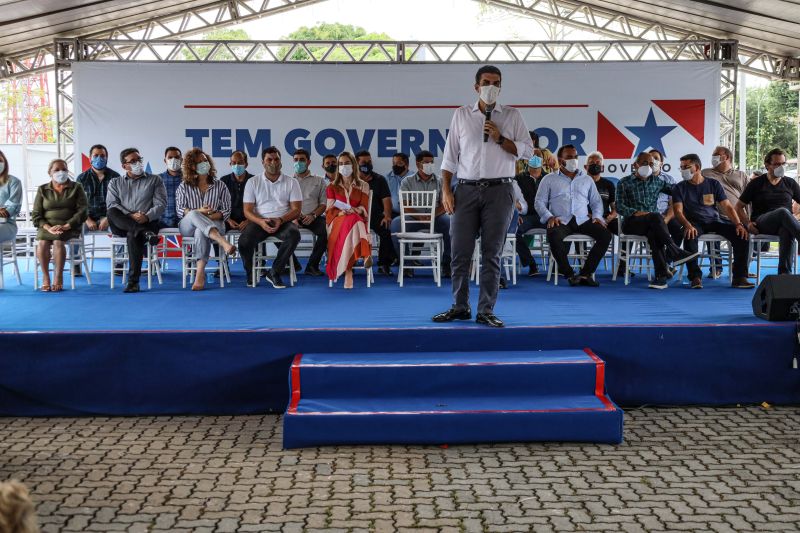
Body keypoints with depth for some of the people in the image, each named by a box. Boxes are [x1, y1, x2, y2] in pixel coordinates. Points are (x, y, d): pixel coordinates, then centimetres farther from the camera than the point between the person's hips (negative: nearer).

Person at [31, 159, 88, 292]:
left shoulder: (76, 188, 10)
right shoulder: (42, 190, 14)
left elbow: (82, 210, -1)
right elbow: (36, 214, 8)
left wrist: (66, 226, -15)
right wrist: (48, 228, -12)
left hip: (70, 227, -2)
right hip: (47, 227, 2)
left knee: (58, 241, -34)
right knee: (43, 242, -31)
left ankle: (58, 278, -27)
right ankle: (45, 277, -24)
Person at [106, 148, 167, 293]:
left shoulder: (155, 180, 16)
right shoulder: (115, 183, 21)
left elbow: (161, 204, 3)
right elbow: (111, 205, 4)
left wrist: (147, 217, -18)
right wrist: (130, 216, -15)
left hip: (148, 222, -2)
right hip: (121, 225, 2)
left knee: (133, 234, -37)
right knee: (112, 213, -31)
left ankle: (133, 281, -36)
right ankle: (145, 232, -39)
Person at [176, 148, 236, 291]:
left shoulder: (220, 186, 10)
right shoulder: (184, 187, 12)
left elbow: (226, 211, 4)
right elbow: (180, 210, 4)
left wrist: (209, 217, -14)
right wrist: (199, 212, -15)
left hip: (214, 224, -1)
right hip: (188, 226, 1)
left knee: (200, 231, -38)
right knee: (194, 215, -37)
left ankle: (200, 273, -45)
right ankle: (223, 243, -55)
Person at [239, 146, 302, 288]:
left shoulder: (291, 182, 8)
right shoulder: (253, 182, 8)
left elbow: (296, 210, 1)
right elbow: (247, 210, 3)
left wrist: (281, 220, -19)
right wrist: (261, 222, -19)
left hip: (283, 222, 0)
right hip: (259, 221, 0)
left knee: (294, 234, -35)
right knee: (244, 241, -30)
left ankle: (274, 272, -20)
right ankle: (250, 274, 2)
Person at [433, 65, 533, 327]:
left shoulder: (512, 115, 8)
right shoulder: (461, 114, 11)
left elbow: (527, 150, 4)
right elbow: (450, 155, 8)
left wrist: (500, 139, -9)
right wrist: (446, 190, 1)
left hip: (499, 190, -1)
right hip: (466, 189, 1)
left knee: (491, 253, 0)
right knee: (460, 251, 0)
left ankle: (486, 311, 6)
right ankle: (460, 307, 12)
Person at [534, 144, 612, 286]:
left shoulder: (587, 179, 25)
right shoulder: (549, 179, 16)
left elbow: (596, 201, 24)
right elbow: (539, 202, 8)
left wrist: (597, 216, 4)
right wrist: (549, 217, -10)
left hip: (583, 221, 3)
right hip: (560, 221, -3)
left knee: (606, 234, -25)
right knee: (554, 236, -39)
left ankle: (586, 273, -21)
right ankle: (569, 274, -22)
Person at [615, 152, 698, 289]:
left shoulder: (657, 181, 19)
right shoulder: (624, 183, 7)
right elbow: (619, 206, -4)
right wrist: (636, 212, -18)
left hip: (652, 224, 3)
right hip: (631, 222, -2)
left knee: (653, 233, -36)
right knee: (655, 217, -35)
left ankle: (661, 274, -43)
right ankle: (675, 252, -37)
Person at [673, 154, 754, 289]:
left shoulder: (714, 184, 11)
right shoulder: (679, 188, 7)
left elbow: (728, 207, 6)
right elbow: (678, 211, -7)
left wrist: (738, 224, -12)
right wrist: (687, 225, -29)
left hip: (714, 220, 2)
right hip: (694, 223, -2)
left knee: (742, 235, -22)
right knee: (689, 236, -38)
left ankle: (739, 277, -19)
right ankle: (695, 277, -31)